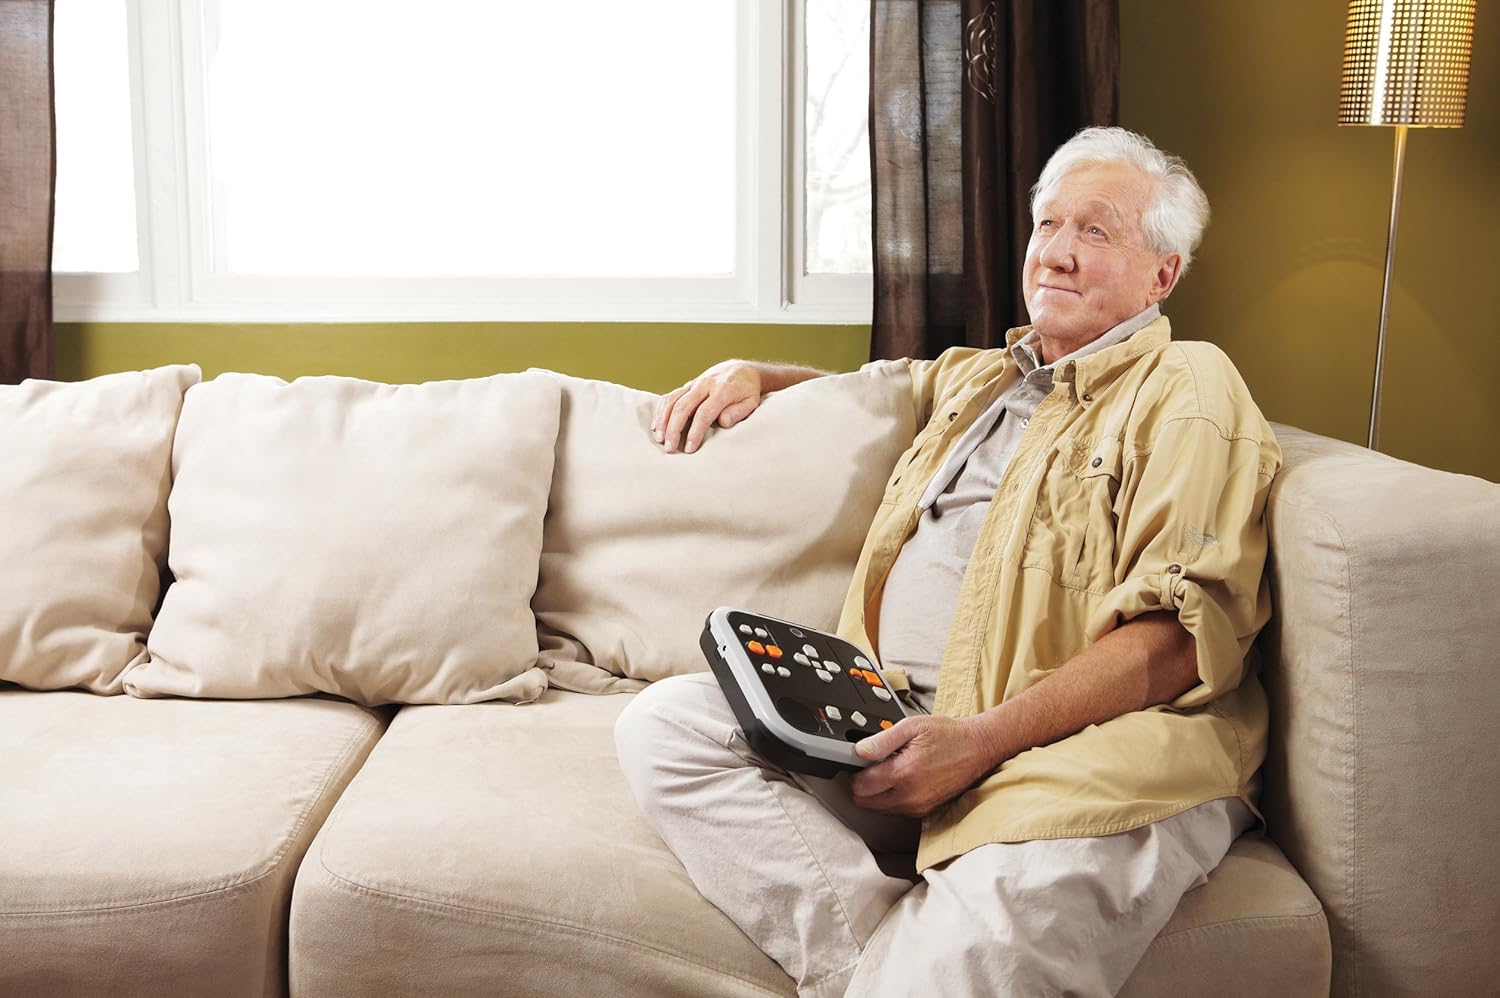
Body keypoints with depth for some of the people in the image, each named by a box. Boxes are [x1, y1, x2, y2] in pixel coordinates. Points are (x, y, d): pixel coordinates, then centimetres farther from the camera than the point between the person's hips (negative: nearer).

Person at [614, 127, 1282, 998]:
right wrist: (754, 373, 30)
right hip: (894, 717, 8)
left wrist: (983, 739, -19)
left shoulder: (1188, 390, 5)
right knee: (667, 725, -18)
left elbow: (1184, 630, -8)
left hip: (1078, 738, -7)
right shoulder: (978, 376, 28)